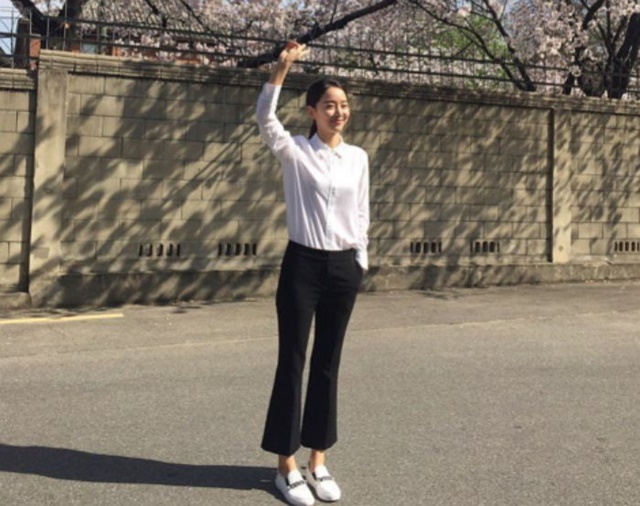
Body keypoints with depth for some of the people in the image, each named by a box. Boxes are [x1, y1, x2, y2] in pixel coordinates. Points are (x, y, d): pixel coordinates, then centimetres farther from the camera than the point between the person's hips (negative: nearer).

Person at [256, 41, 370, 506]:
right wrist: (283, 67, -31)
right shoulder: (295, 150, -3)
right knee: (292, 363, 0)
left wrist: (361, 261, 10)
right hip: (303, 263, -4)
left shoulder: (358, 157, 8)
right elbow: (265, 117, -21)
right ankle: (287, 466, 10)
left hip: (344, 267, 4)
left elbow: (361, 215, 12)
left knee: (328, 365, 9)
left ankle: (318, 462, 19)